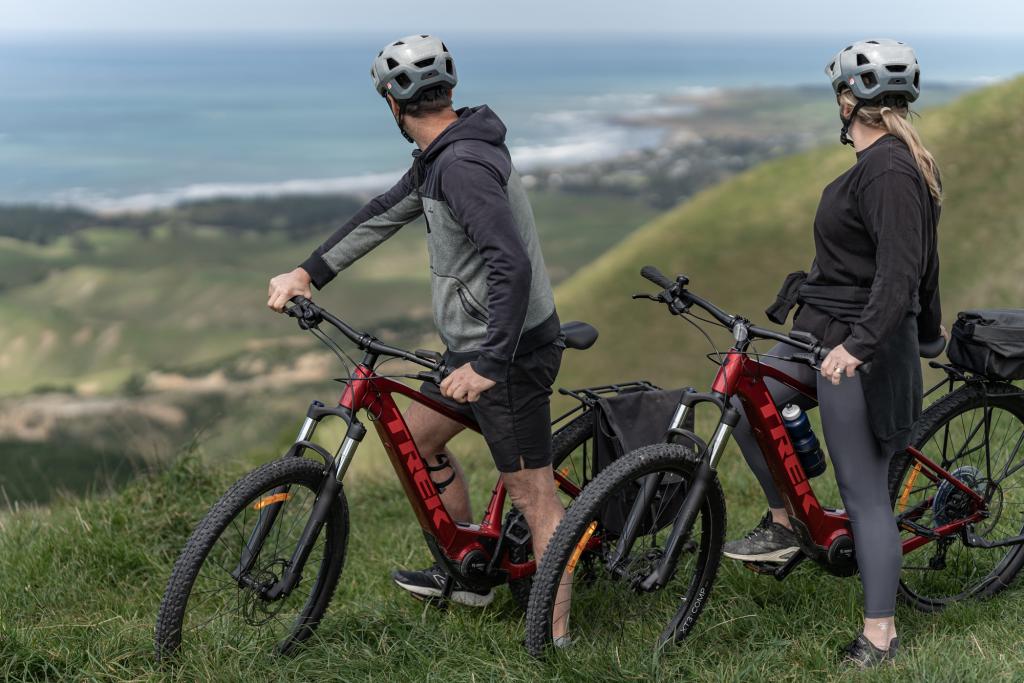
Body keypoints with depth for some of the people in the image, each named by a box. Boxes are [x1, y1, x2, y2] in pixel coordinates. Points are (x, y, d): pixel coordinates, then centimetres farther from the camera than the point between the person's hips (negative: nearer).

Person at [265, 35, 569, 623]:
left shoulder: (463, 165, -24)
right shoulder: (441, 157, 9)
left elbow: (512, 266, -32)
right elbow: (385, 214, 18)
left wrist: (488, 364, -34)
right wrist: (307, 273, 14)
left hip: (512, 351, -11)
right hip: (478, 344, 11)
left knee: (534, 494, -4)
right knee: (417, 437, 23)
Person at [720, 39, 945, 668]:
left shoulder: (888, 169, -19)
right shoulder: (898, 162, 12)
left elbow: (901, 272, -27)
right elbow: (921, 261, 22)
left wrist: (859, 344, -36)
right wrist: (929, 326, 34)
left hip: (860, 348, -10)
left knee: (865, 493, -4)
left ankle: (880, 633, 5)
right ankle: (784, 527, 23)